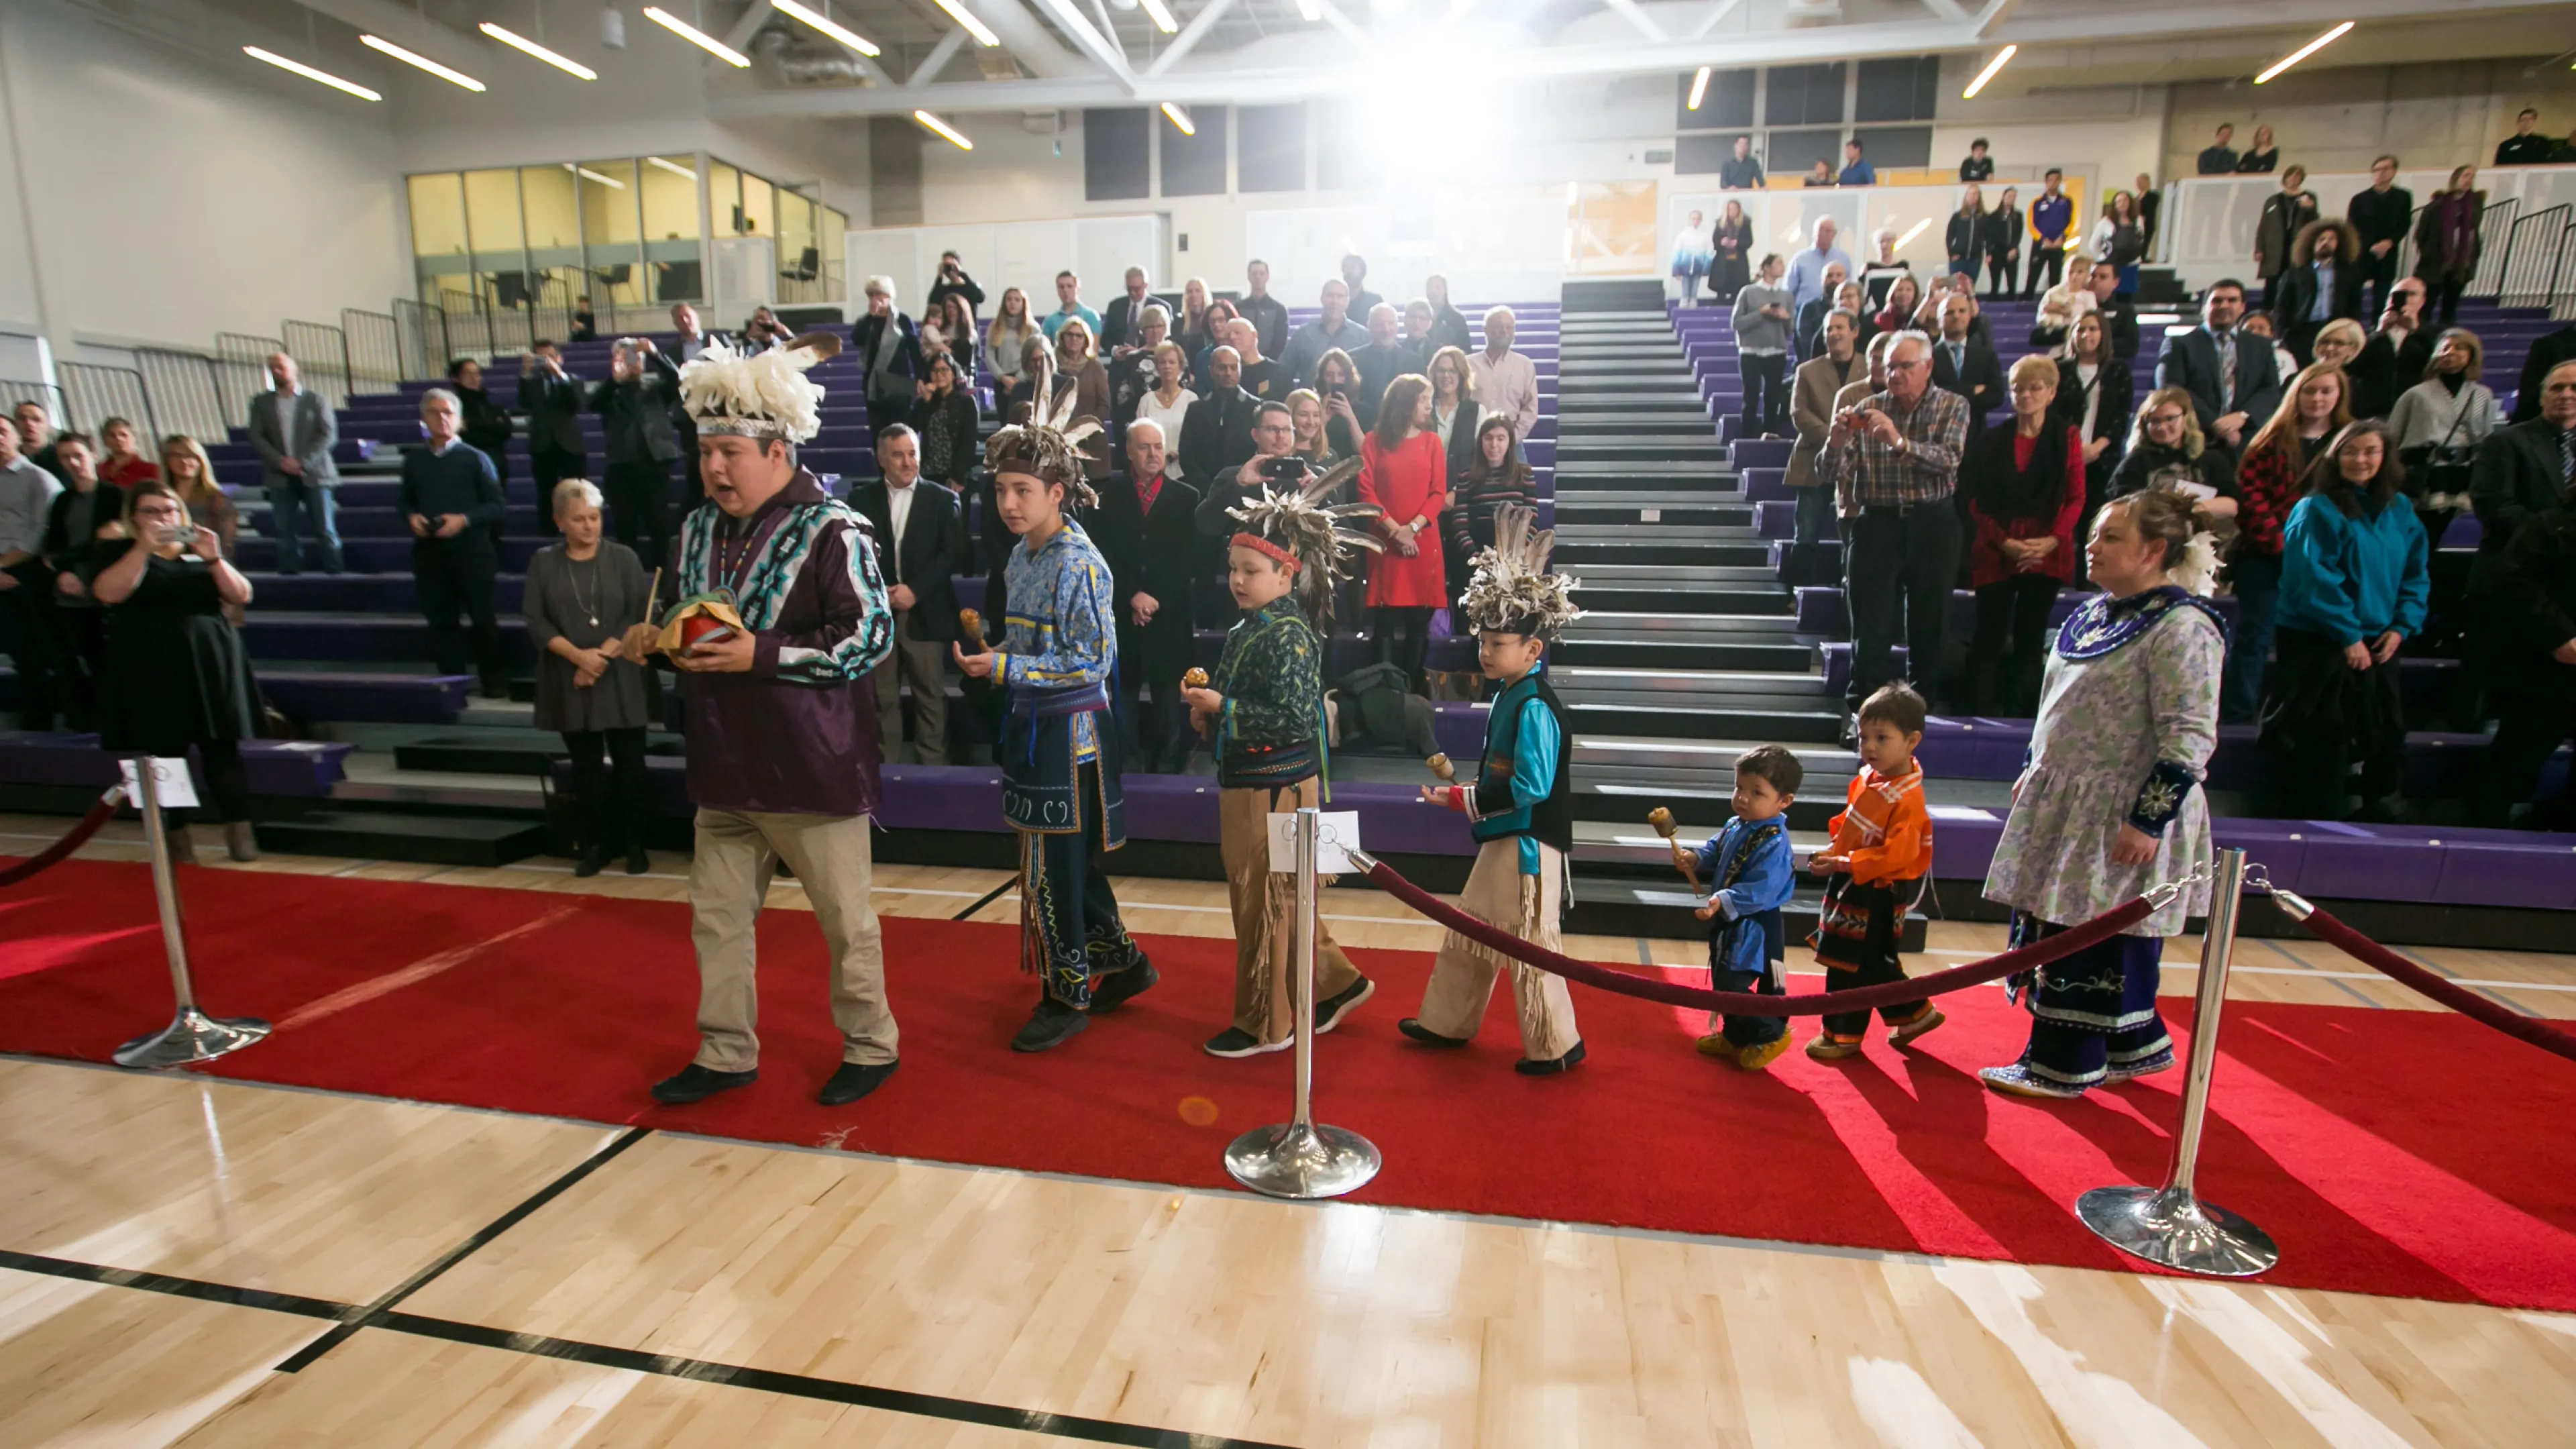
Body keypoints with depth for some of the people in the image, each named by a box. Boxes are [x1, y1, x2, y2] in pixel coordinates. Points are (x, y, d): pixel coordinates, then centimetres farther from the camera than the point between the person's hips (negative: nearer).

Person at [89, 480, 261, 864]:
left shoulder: (199, 549, 16)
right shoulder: (116, 552, 9)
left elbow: (241, 596, 4)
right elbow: (108, 594, -10)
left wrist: (213, 559, -10)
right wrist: (143, 549, -15)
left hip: (211, 663, 1)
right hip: (150, 671, -1)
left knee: (222, 749, -4)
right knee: (165, 754, -1)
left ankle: (240, 832, -4)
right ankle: (177, 837, 5)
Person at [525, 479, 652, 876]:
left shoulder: (623, 558, 2)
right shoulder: (543, 562, 5)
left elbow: (638, 616, -4)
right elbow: (535, 622, 0)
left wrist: (602, 657, -13)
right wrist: (579, 656, -14)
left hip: (621, 681, -1)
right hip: (570, 682, 2)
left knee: (629, 764, 1)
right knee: (586, 767, 8)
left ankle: (634, 845, 12)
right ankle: (595, 846, 17)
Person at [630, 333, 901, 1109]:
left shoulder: (831, 531, -14)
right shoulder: (698, 531, 9)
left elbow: (870, 636, -19)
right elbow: (685, 628, 22)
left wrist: (761, 654, -22)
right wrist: (654, 639, -1)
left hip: (813, 767, -7)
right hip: (725, 765, 7)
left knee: (844, 919, 7)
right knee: (717, 915, 15)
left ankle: (870, 1046, 26)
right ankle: (726, 1053, 32)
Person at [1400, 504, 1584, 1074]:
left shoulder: (1535, 706, -22)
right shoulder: (1510, 694, 7)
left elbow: (1532, 787, -26)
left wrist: (1463, 801, -21)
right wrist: (1463, 788, 2)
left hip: (1528, 844, -10)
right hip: (1502, 838, 10)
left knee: (1528, 946, 3)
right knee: (1469, 932, 20)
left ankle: (1555, 1046, 20)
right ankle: (1446, 1023, 36)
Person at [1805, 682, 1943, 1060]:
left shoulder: (1906, 799, -25)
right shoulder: (1868, 777, 1)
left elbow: (1896, 854, -28)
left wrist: (1844, 863, -27)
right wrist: (1832, 852, 2)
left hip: (1876, 893, -9)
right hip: (1851, 885, 9)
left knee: (1850, 964, 3)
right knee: (1875, 963, 22)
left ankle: (1843, 1035, 19)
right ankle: (1914, 1013, 39)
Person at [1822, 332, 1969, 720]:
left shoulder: (1953, 406, 4)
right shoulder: (1866, 409, 5)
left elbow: (1948, 460, -14)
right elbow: (1834, 473, -1)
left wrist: (1900, 443, -29)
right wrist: (1836, 442, -22)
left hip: (1933, 525, 0)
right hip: (1876, 524, 0)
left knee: (1929, 623, 9)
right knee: (1871, 628, -2)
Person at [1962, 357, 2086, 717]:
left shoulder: (2067, 438, 7)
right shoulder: (1990, 441, 7)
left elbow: (2075, 498, 1)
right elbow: (1976, 501, 1)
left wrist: (2052, 540, -15)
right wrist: (2005, 542, -11)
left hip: (2047, 551, 0)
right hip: (1996, 552, 0)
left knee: (2030, 641, 3)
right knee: (1988, 639, -2)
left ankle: (2020, 722, 8)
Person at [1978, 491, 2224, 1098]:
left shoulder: (2182, 627, -17)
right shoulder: (2096, 613, 11)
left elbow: (2189, 738, -20)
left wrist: (2149, 820, -22)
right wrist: (2034, 770, 19)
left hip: (2122, 817, -9)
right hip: (2065, 801, 9)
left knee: (2093, 938, 1)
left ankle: (2062, 1066, 14)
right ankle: (2136, 1046, 34)